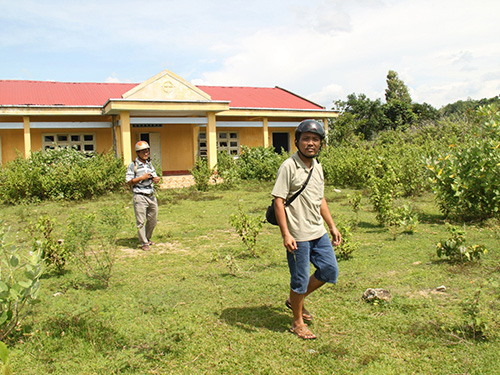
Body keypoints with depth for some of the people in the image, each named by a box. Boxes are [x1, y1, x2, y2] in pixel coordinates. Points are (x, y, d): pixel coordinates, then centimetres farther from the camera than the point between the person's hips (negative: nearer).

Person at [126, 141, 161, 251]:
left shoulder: (149, 164, 15)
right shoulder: (133, 165, -4)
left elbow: (155, 177, 19)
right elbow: (129, 182, -7)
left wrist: (156, 179, -5)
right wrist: (142, 178, -15)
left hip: (151, 196, 6)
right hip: (140, 197, -6)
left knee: (153, 219, 12)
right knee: (141, 221, -3)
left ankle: (147, 238, 30)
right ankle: (144, 243, 6)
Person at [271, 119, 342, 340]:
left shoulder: (317, 167, 11)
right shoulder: (288, 167, -12)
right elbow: (278, 201, -15)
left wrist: (332, 226, 17)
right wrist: (285, 234, -20)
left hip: (319, 232, 8)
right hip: (298, 236, -8)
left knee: (330, 271, 14)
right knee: (300, 279, 3)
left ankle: (296, 301, 33)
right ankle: (298, 323, 24)